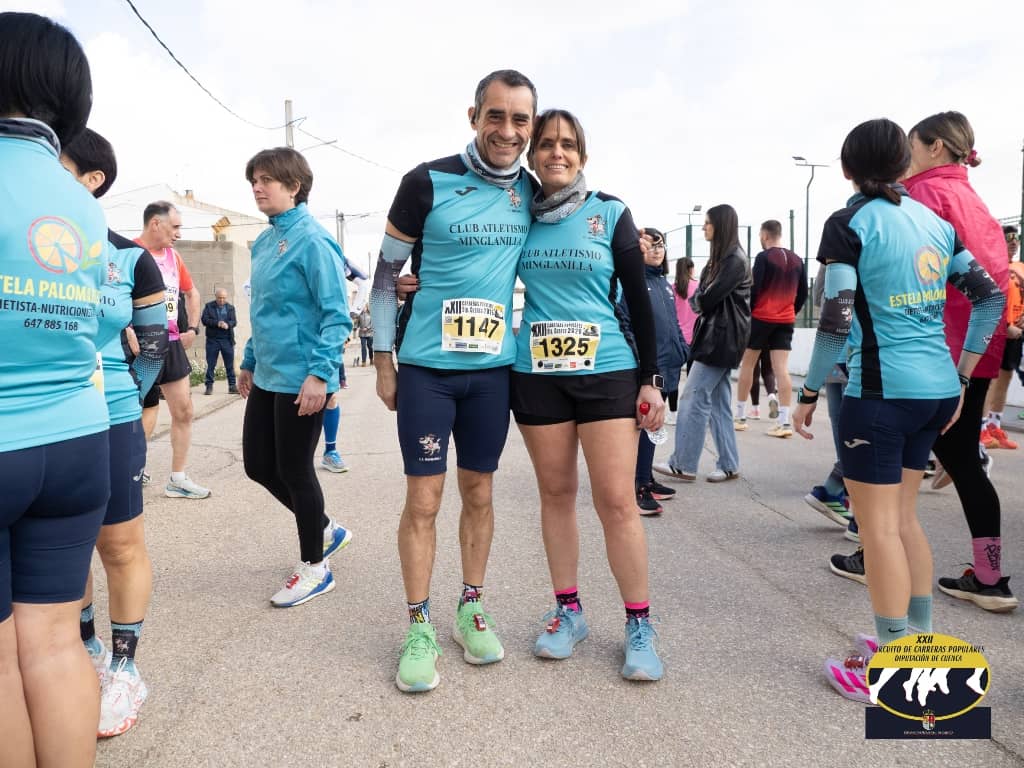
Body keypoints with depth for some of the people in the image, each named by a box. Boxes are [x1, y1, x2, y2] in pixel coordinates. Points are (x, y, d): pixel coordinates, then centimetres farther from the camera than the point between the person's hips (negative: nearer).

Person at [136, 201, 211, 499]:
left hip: (172, 344, 8)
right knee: (145, 420, -4)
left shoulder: (173, 256, 12)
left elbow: (192, 293, 26)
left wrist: (192, 328, 18)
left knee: (184, 411, 10)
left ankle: (178, 479, 21)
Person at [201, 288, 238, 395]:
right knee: (210, 364, 2)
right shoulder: (209, 306, 5)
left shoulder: (231, 307, 8)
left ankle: (232, 386, 9)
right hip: (212, 339, -1)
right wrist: (217, 323, -20)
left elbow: (234, 321, -1)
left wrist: (227, 324, -23)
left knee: (230, 364, 3)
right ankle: (209, 386, 8)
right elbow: (204, 320, -6)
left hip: (227, 340, 1)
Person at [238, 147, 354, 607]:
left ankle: (315, 567, 22)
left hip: (301, 379, -9)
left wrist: (320, 373, -24)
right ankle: (326, 530, 35)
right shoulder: (263, 242, 12)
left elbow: (336, 314, -18)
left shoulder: (312, 240, -14)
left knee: (294, 471, 2)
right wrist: (249, 362, 21)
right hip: (267, 376, 9)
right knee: (259, 466, 14)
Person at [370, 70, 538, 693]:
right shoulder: (429, 183, -7)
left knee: (479, 492, 12)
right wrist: (384, 360, -1)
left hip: (493, 367, 4)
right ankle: (420, 629, 14)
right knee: (424, 498, 0)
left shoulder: (532, 192, 6)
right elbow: (387, 273, 0)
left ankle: (472, 607, 28)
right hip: (427, 366, -3)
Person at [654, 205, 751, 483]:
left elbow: (709, 298, -17)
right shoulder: (721, 258, 18)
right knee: (718, 400, 9)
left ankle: (683, 465, -2)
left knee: (693, 398, -8)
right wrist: (700, 301, -6)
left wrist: (698, 301, 1)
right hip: (715, 336, 10)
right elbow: (701, 297, 14)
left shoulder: (735, 260, -12)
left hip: (721, 338, -10)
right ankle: (728, 465, 14)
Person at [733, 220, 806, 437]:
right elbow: (803, 293, 11)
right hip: (786, 321, 5)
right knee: (782, 369, 1)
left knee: (747, 364, 9)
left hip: (762, 318, -4)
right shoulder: (797, 260, 9)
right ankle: (785, 422, -5)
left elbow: (754, 289, -13)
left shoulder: (763, 257, -9)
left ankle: (740, 416, 14)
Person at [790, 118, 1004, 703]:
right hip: (936, 389, 7)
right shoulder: (936, 221, 11)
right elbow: (991, 297, 11)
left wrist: (809, 394, -6)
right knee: (903, 515, 18)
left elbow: (838, 323, -15)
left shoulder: (850, 223, -8)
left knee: (879, 525, 1)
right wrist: (962, 377, 15)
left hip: (881, 391, -7)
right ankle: (921, 642, 28)